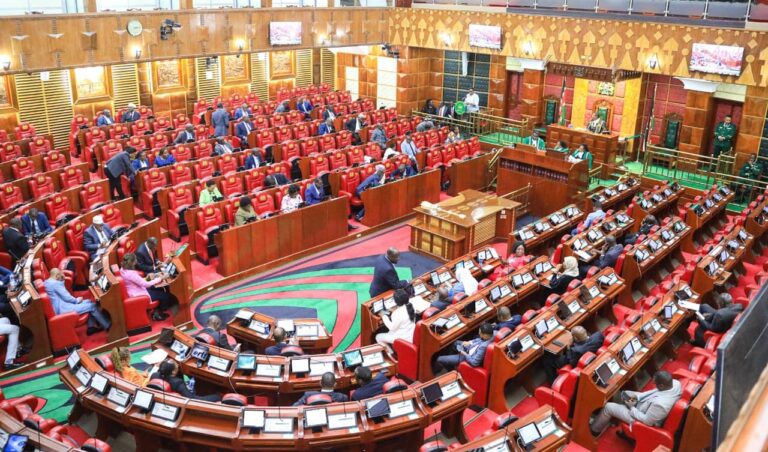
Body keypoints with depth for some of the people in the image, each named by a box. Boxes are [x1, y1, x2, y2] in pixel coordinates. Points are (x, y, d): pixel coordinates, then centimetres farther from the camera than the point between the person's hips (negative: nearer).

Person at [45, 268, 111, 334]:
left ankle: (91, 327, 11)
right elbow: (66, 297, -19)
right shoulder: (55, 283, -20)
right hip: (64, 309, -11)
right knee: (92, 306, -9)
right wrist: (77, 300, -1)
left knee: (89, 302, 15)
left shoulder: (48, 282, 12)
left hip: (62, 306, 11)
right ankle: (107, 326, 1)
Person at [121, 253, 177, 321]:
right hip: (139, 295, -10)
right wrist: (160, 278, -18)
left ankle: (158, 311, 23)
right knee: (166, 295, 1)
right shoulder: (131, 274, -31)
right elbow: (146, 284, -27)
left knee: (160, 289, 17)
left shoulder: (123, 269, -2)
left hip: (136, 290, 10)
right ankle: (158, 313, 24)